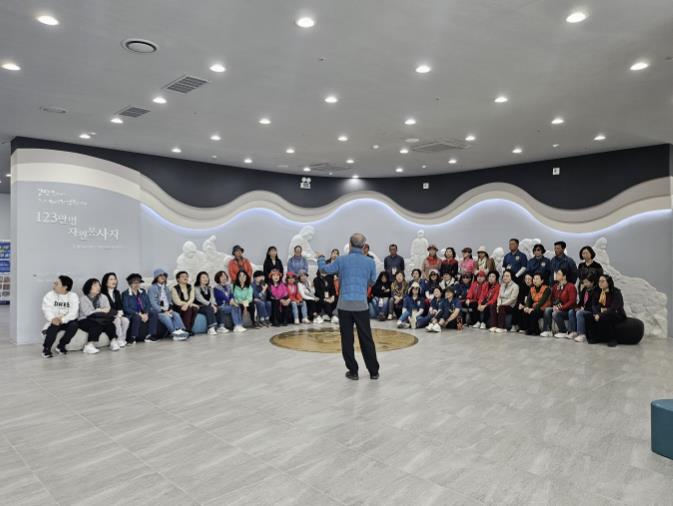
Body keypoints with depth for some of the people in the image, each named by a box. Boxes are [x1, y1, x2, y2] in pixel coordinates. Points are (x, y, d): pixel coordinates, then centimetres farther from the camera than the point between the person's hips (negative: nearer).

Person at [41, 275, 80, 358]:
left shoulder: (73, 296, -3)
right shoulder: (49, 295, 0)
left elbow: (74, 312, -13)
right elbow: (46, 310, -11)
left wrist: (62, 319, -30)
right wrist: (52, 319, -32)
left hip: (67, 322, 0)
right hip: (54, 321, 0)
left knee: (74, 325, -30)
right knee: (54, 326, -33)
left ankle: (61, 345, -6)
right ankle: (46, 348, -10)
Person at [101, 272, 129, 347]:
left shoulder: (117, 293, 17)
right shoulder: (103, 293, -7)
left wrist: (120, 313, -8)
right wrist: (115, 313, -17)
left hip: (117, 315, 6)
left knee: (125, 320, -23)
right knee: (117, 320, -32)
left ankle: (123, 339, -16)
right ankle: (119, 340, -23)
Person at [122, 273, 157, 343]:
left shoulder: (143, 292, 13)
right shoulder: (125, 294, -3)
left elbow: (148, 304, 7)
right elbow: (126, 308, -12)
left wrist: (146, 314, -13)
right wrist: (139, 314, -20)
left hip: (143, 314, 5)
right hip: (131, 315, -5)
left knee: (154, 314, -21)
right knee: (137, 317, -37)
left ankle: (150, 335, -20)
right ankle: (132, 338, -26)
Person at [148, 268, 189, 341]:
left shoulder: (166, 288, 20)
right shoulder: (152, 288, -2)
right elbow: (153, 303, -10)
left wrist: (169, 309, -1)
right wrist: (163, 311, -18)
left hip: (167, 310, 6)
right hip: (157, 310, -5)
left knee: (176, 315, -23)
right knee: (166, 317, -33)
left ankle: (180, 331, -39)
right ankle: (175, 333, -35)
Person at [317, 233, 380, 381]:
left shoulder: (341, 260, -3)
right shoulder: (370, 262, -1)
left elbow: (324, 268, 12)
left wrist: (320, 258, 32)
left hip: (344, 305, -1)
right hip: (361, 305, 1)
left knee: (347, 340, 8)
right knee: (366, 340, 9)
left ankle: (353, 371, 13)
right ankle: (373, 371, 16)